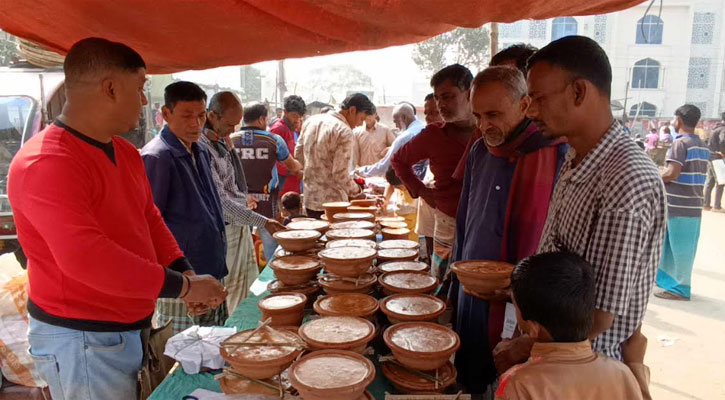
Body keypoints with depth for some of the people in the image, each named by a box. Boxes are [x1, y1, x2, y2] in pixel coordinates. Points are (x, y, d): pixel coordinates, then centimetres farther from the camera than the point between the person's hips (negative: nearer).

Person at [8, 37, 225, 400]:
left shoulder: (125, 152, 7)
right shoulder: (44, 165, -23)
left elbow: (149, 218, 13)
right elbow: (85, 257, -31)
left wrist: (184, 271, -2)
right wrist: (180, 286, -25)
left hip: (132, 326, 8)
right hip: (81, 340, -8)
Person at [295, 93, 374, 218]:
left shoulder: (311, 121, 5)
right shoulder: (344, 132, -19)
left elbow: (299, 153, 14)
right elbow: (340, 175, -20)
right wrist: (358, 192, -6)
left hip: (309, 199, 8)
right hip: (332, 202, -7)